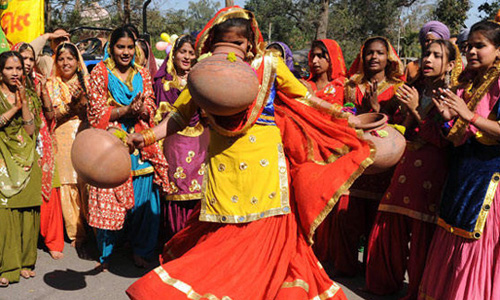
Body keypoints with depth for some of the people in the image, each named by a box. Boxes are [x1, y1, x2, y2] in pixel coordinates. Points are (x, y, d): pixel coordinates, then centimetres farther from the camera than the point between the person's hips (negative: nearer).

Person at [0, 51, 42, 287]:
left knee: (26, 209, 2)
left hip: (25, 161, 3)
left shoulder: (29, 96, 12)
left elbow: (32, 131, 2)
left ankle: (24, 262, 13)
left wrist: (24, 104, -6)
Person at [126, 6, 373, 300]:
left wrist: (347, 118, 10)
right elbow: (180, 115, 6)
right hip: (223, 166, 1)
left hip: (264, 162, -1)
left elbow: (305, 99, 10)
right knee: (224, 239, 5)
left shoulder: (270, 64, 2)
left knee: (266, 235, 3)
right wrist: (147, 137, -7)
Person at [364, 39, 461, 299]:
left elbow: (444, 140, -13)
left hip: (432, 173, -6)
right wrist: (409, 111, -1)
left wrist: (415, 110, -14)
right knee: (390, 227, 8)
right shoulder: (416, 91, 15)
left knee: (422, 236, -2)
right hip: (406, 168, 6)